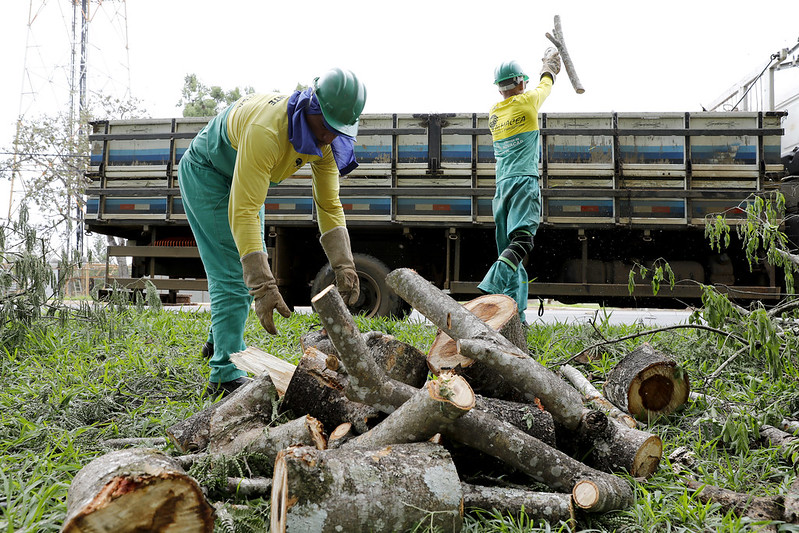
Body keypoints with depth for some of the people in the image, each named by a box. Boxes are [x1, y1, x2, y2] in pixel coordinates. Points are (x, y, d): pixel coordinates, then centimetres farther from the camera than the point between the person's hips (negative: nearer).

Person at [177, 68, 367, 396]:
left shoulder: (325, 138, -18)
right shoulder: (266, 130, -42)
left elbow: (329, 205, -15)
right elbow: (243, 212, -45)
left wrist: (344, 266, -26)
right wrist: (264, 286, -50)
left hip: (245, 176, 8)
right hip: (206, 173, -8)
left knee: (254, 262, 17)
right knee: (232, 271, -13)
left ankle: (219, 341, 35)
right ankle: (225, 375, -7)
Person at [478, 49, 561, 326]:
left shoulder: (493, 113, 18)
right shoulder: (527, 102, 3)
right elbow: (545, 85, 25)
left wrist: (545, 65, 53)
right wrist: (550, 63, 48)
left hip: (501, 186, 7)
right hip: (524, 181, -6)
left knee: (509, 248, 5)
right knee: (522, 239, -20)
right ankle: (492, 289, -43)